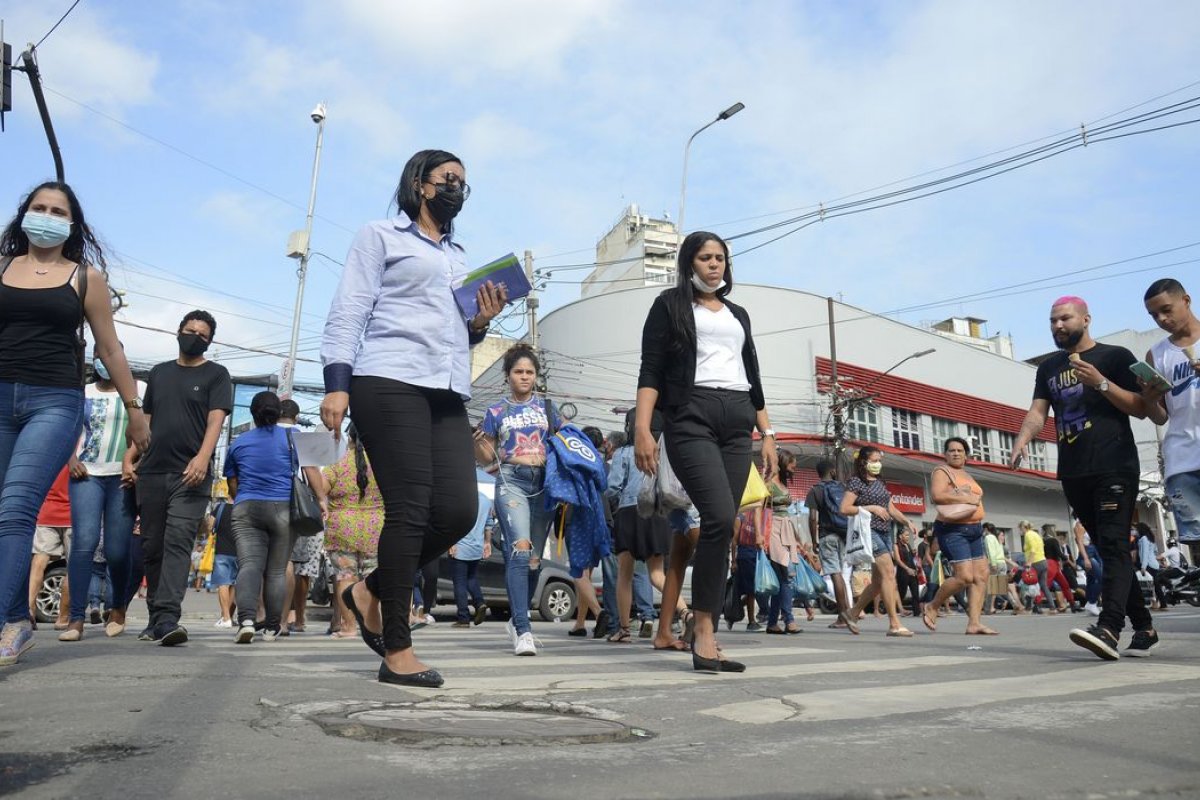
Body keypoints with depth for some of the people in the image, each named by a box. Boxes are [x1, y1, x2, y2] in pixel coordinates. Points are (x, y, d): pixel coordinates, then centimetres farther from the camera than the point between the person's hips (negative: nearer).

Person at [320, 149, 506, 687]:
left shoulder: (460, 258, 28)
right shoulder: (381, 236, 11)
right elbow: (348, 313, 2)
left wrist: (481, 323, 9)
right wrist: (336, 383, -11)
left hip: (447, 392, 6)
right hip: (388, 382, -6)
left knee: (458, 511, -7)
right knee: (409, 509, -12)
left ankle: (372, 592, 16)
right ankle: (397, 651, -2)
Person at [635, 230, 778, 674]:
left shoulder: (738, 314, 26)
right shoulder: (670, 304, 10)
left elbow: (753, 377, 25)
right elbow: (651, 370, 0)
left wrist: (768, 434, 16)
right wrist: (643, 429, -13)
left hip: (738, 424, 5)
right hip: (690, 418, -5)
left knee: (721, 527, -2)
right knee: (720, 519, -22)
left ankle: (706, 640, 3)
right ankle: (704, 633, -13)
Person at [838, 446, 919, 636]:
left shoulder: (880, 484, 19)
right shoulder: (856, 482, -3)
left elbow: (891, 508, 21)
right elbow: (844, 508, -11)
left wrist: (907, 522, 6)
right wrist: (871, 508, -13)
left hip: (885, 532, 8)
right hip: (869, 530, -8)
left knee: (878, 581, 9)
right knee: (888, 573, -17)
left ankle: (853, 613, 23)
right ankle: (894, 624, -16)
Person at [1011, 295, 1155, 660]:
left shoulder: (1115, 356, 3)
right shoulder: (1049, 367, 16)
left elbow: (1140, 408, -2)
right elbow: (1038, 411, 6)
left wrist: (1100, 382, -16)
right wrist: (1022, 441, -14)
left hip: (1115, 468, -5)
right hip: (1073, 474, 5)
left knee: (1114, 546, -15)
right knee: (1109, 550, 8)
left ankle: (1108, 629, -26)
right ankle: (1144, 628, 17)